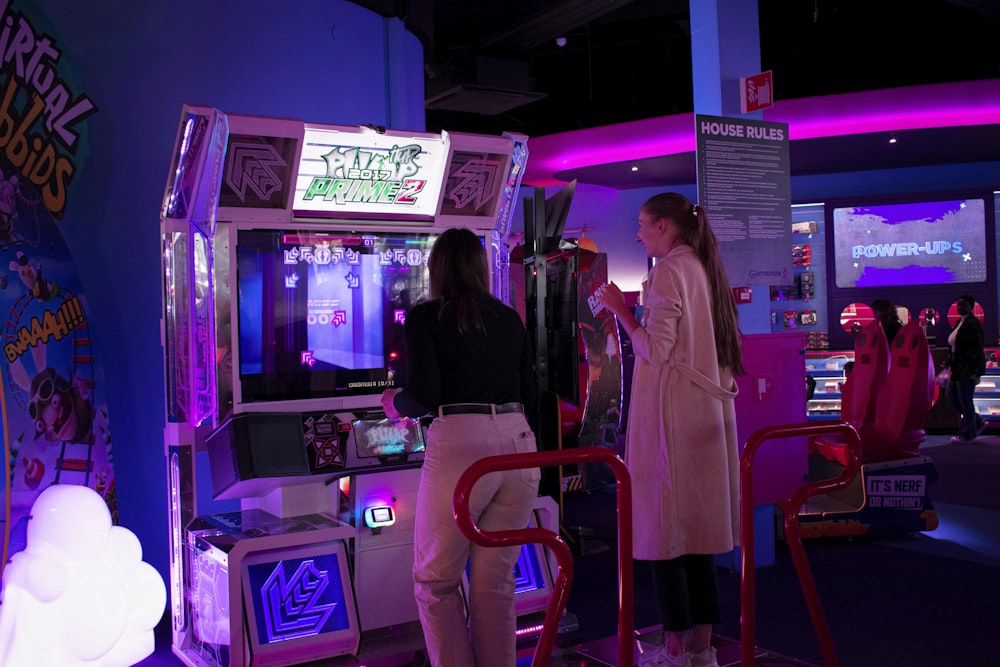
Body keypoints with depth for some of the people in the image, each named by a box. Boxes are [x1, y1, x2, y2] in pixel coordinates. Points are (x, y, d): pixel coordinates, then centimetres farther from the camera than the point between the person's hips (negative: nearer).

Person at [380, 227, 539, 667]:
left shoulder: (424, 318, 1)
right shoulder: (510, 319, 15)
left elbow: (425, 396, -9)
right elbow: (528, 396, 16)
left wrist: (395, 405, 12)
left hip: (458, 447, -5)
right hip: (518, 445, 5)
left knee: (435, 581, 10)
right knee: (495, 581, 14)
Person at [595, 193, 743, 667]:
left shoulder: (668, 271, -11)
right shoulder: (706, 269, 15)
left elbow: (655, 351, -15)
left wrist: (620, 310, -6)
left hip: (671, 414, -9)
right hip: (709, 412, 9)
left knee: (664, 529, -2)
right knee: (697, 528, 11)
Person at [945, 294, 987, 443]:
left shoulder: (973, 324, -16)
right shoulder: (960, 322, 13)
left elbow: (977, 349, -19)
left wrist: (973, 372, -22)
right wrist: (950, 360, 10)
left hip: (967, 370, -10)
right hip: (958, 368, 10)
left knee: (965, 400, -1)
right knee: (951, 396, 15)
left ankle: (968, 434, 12)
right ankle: (978, 422, 26)